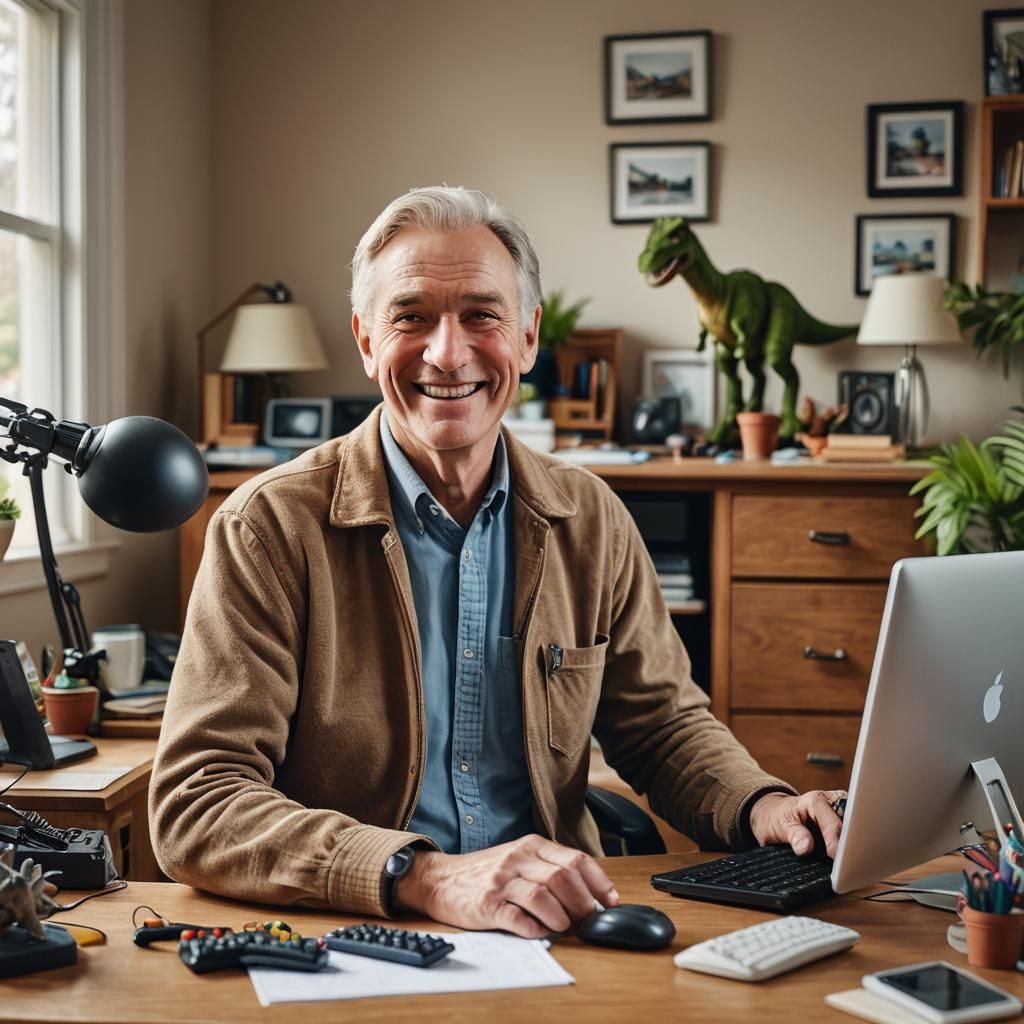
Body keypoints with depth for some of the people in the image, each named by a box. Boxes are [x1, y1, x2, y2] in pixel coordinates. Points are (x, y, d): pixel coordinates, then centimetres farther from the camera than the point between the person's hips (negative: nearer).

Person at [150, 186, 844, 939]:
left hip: (552, 933, 3)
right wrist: (428, 876, -30)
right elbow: (194, 805, -16)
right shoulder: (269, 529, -9)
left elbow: (665, 722, 17)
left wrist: (760, 806, -6)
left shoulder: (592, 521, 6)